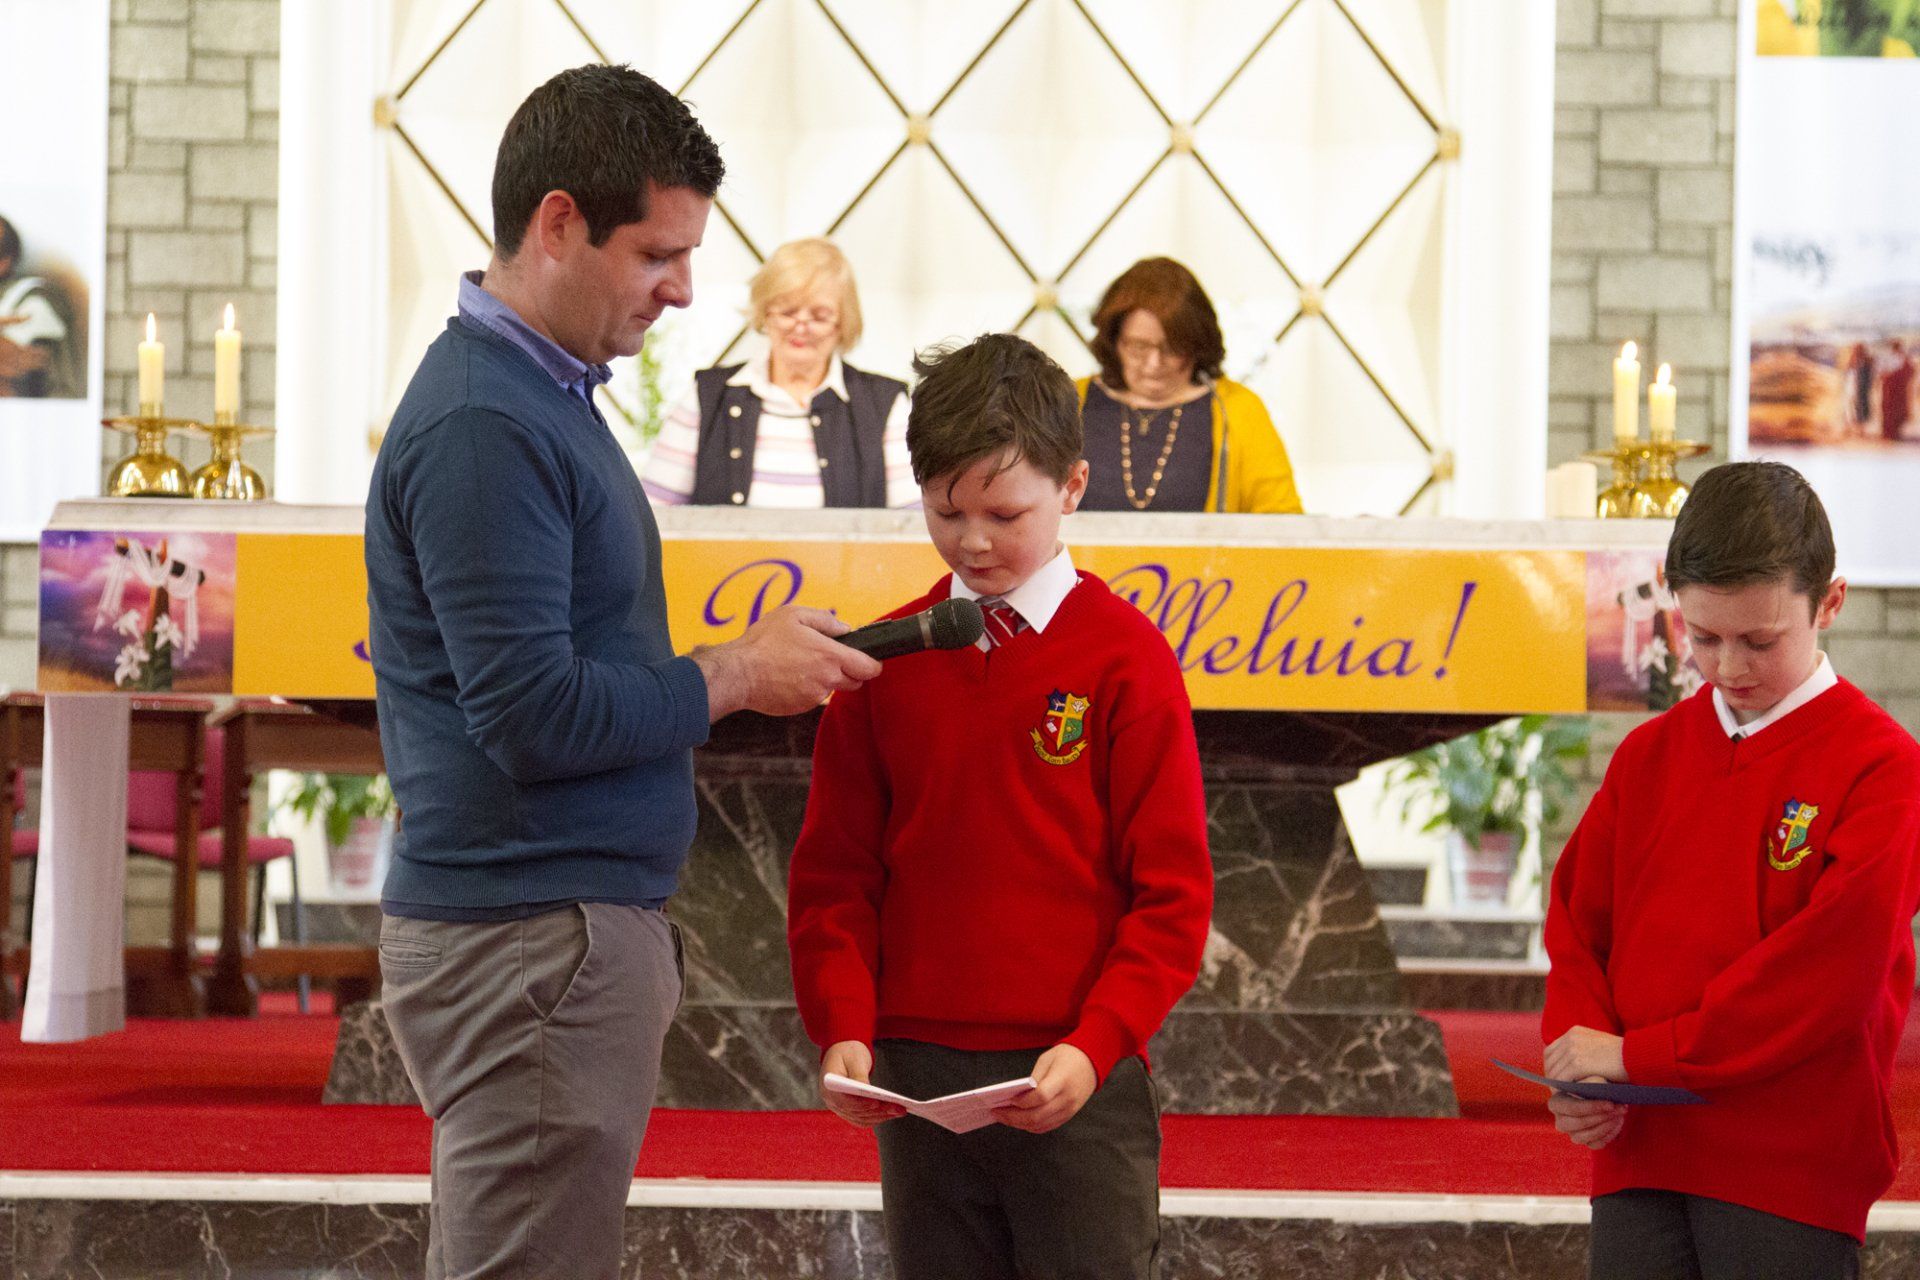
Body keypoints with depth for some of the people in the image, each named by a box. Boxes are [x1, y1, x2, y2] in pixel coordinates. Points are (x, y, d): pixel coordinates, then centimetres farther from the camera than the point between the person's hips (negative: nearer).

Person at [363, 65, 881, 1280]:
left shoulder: (544, 391, 14)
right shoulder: (482, 426, -17)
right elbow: (533, 715, -21)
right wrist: (736, 676, -10)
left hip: (573, 922, 10)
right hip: (532, 941, -10)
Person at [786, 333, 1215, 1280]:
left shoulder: (1123, 653, -3)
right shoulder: (887, 659, 8)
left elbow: (1172, 891, -5)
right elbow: (835, 875, 9)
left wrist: (1095, 1045, -16)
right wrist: (844, 1029, -6)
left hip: (1076, 1084, -3)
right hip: (918, 1077, 3)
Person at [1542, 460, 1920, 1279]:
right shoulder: (1650, 753, 12)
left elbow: (1831, 967, -15)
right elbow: (1579, 919, 14)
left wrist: (1642, 1055, -14)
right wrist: (1579, 1052, -6)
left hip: (1790, 1175, -5)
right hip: (1638, 1154, 5)